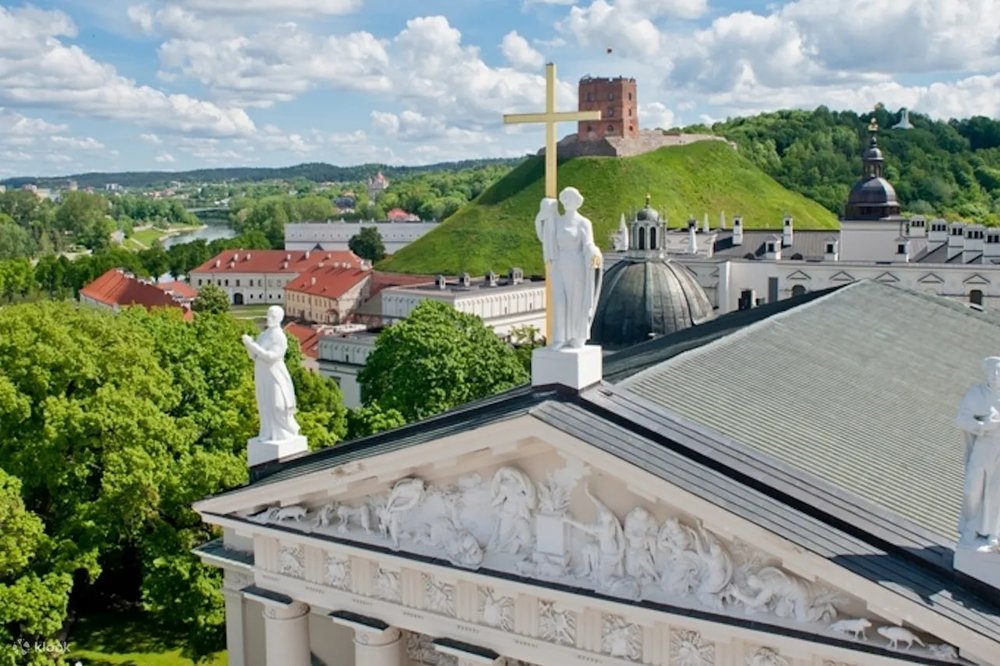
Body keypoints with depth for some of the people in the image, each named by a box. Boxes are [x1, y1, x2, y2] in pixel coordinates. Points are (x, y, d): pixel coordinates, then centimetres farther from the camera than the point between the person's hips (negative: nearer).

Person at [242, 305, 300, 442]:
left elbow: (270, 357, -23)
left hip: (275, 377, -7)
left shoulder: (280, 337, -13)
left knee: (277, 407, -3)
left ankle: (282, 434, 10)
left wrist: (252, 344, -24)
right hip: (263, 378, 7)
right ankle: (269, 434, 17)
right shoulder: (263, 335, 10)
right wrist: (249, 345, -9)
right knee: (265, 407, 9)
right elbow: (254, 356, 11)